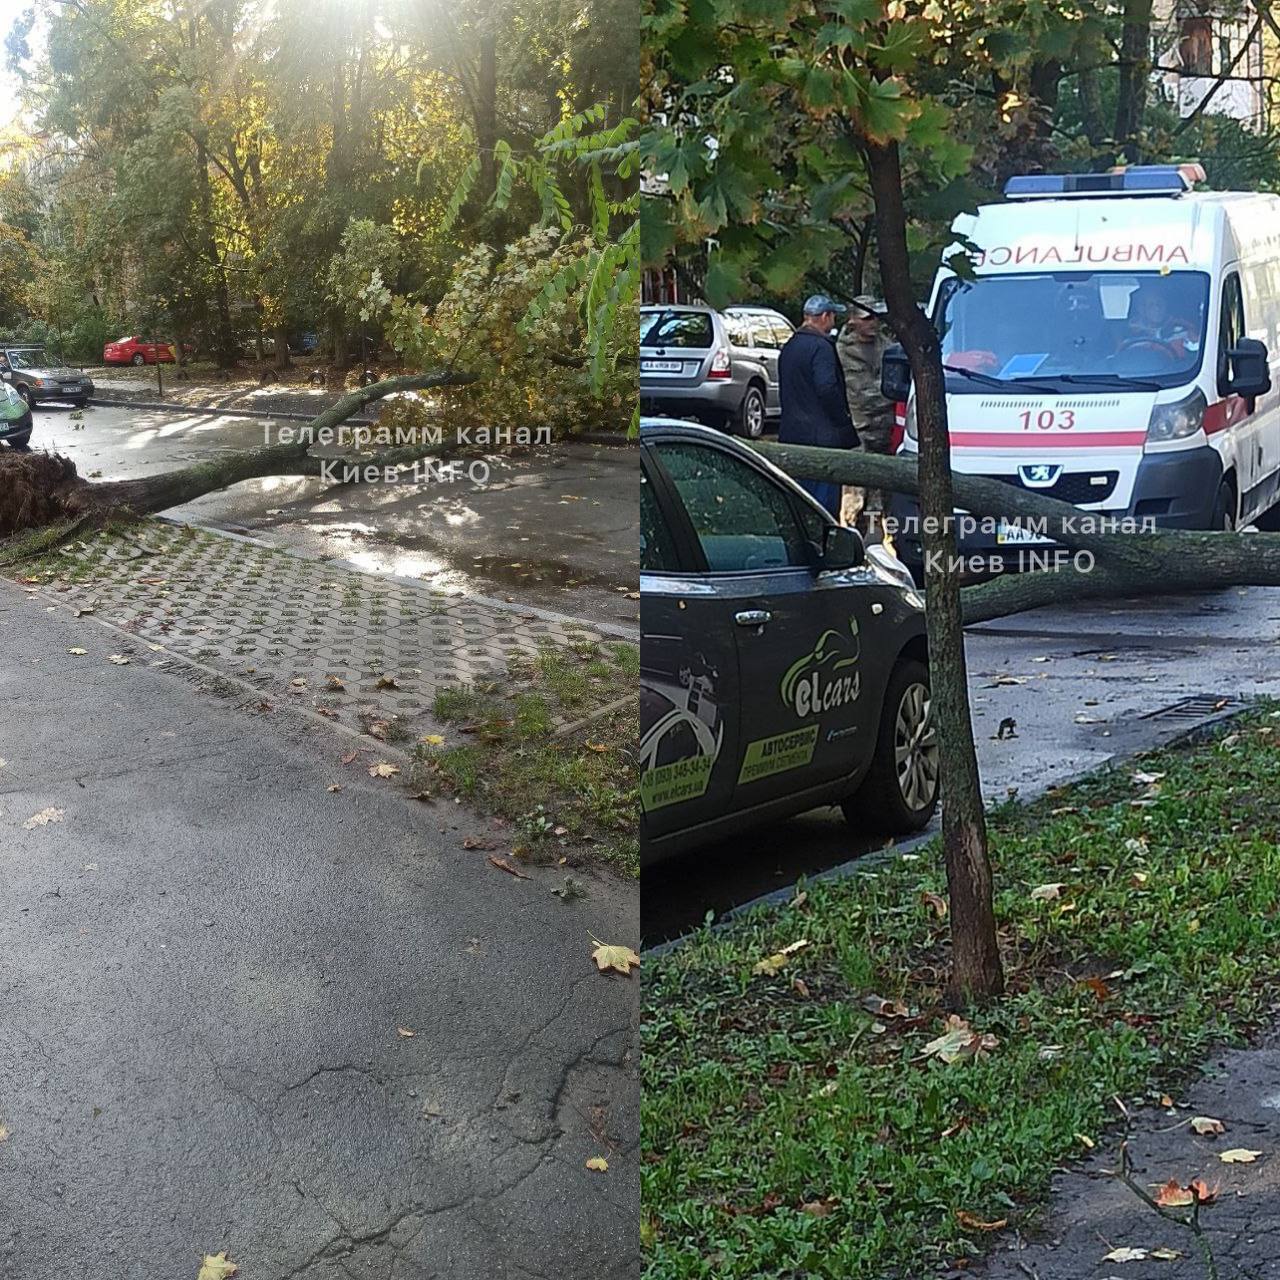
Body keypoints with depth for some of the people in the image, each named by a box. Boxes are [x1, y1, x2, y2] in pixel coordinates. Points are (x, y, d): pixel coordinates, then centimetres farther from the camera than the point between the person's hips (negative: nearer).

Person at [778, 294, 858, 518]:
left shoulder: (790, 346, 15)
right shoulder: (821, 347, -14)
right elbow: (828, 389, -22)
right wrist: (844, 421, -11)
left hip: (792, 432, 9)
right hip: (821, 435, -9)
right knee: (824, 500, -7)